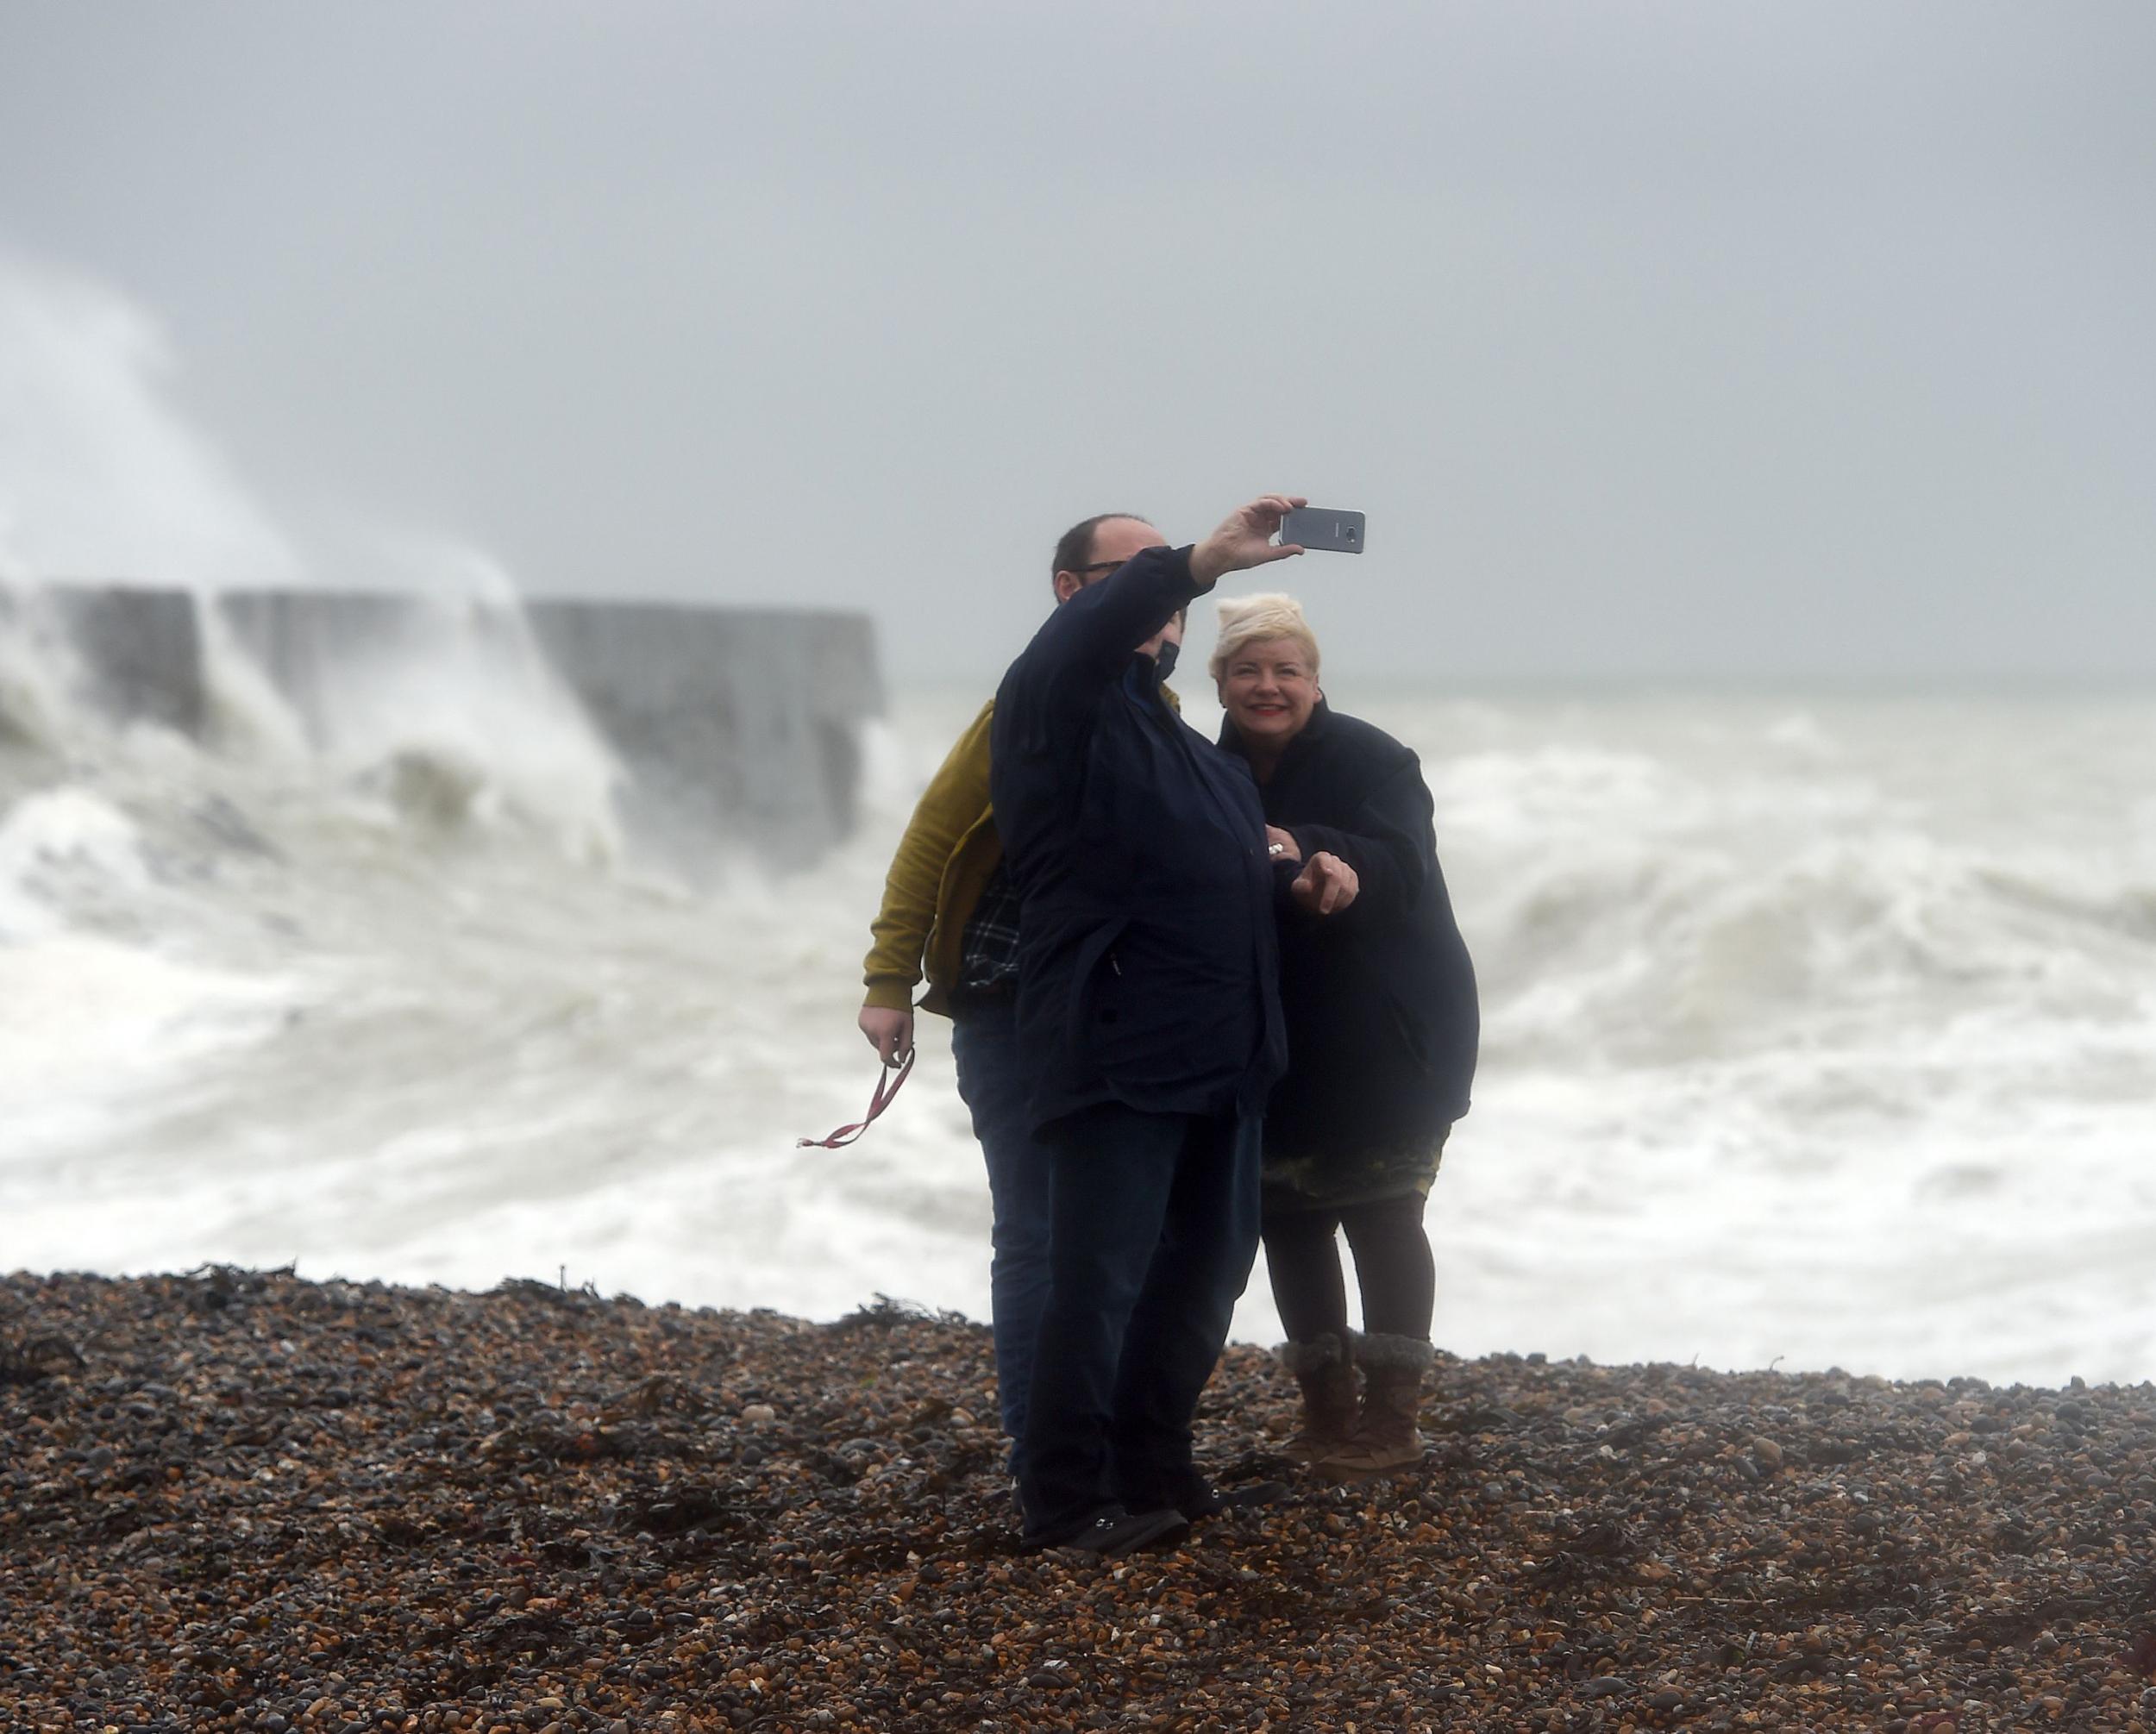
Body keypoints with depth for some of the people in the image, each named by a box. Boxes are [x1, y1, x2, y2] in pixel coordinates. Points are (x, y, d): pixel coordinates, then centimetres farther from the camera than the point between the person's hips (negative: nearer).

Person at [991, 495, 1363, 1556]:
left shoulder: (1189, 750, 24)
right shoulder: (1060, 713, -4)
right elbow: (1083, 638, -28)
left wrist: (1303, 881, 15)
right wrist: (1203, 562, -41)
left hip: (1219, 1060, 9)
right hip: (1113, 1058, -9)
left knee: (1206, 1267, 14)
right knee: (1100, 1279, -8)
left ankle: (1153, 1470, 27)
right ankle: (1066, 1503, -2)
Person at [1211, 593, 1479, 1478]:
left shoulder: (1371, 761, -14)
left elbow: (1397, 871, -30)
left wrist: (1306, 852, -46)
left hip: (1384, 1040, -6)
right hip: (1276, 1044, 6)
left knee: (1381, 1219, -2)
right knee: (1289, 1218, 9)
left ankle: (1390, 1417, 5)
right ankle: (1325, 1405, 22)